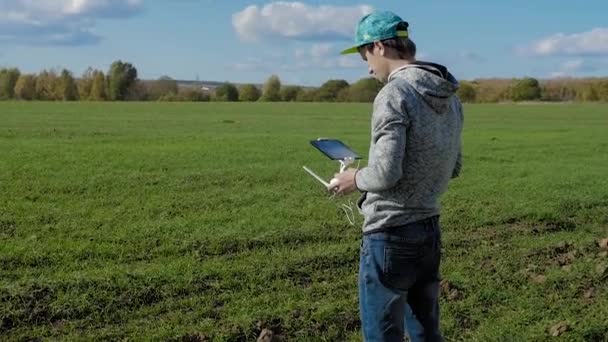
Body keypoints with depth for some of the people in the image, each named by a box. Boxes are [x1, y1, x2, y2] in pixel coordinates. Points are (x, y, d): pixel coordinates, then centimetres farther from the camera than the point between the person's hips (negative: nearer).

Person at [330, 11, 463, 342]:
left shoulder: (394, 94, -18)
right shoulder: (449, 95, 8)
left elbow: (385, 175, -23)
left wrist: (355, 179, -4)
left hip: (390, 234, -8)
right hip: (429, 229, 8)